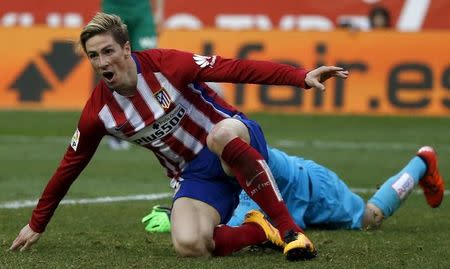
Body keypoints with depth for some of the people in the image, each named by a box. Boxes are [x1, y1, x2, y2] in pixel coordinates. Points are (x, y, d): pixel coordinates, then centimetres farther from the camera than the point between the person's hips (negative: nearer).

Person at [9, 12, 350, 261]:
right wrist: (37, 225, 16)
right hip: (196, 175, 3)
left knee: (221, 134, -43)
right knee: (188, 245, -30)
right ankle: (258, 229, -2)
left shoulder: (165, 64, -15)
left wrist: (302, 76, -28)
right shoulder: (98, 112, -4)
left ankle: (289, 229, -32)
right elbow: (69, 167, 9)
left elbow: (237, 69, -19)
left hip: (237, 142, -3)